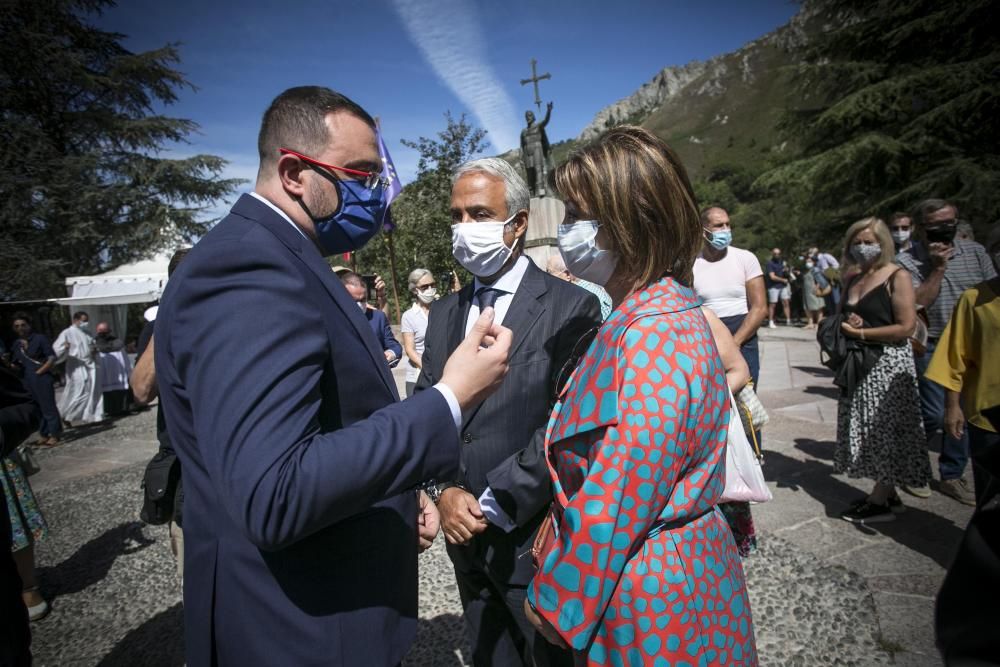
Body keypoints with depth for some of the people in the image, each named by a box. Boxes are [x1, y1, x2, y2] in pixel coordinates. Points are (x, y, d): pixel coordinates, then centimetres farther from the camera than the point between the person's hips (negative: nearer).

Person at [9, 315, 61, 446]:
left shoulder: (39, 339, -5)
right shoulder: (17, 343, 11)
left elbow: (52, 358, -8)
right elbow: (16, 363, 14)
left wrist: (38, 372, -11)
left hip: (42, 379, -6)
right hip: (27, 381, 6)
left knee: (48, 407, -4)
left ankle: (54, 435, 3)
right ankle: (44, 435, 19)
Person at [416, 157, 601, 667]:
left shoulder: (571, 308, -13)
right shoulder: (445, 313, 6)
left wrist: (495, 506, -16)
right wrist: (445, 490, -9)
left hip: (534, 537, -5)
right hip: (463, 530, 6)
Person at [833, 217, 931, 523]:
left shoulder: (897, 277, -9)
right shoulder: (852, 280, 11)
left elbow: (906, 326, -16)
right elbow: (842, 318, 20)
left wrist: (860, 332, -15)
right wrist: (845, 326, -2)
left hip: (888, 363, -7)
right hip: (858, 364, 7)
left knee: (887, 429, 0)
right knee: (867, 430, 11)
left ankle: (880, 501, 8)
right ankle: (887, 493, 23)